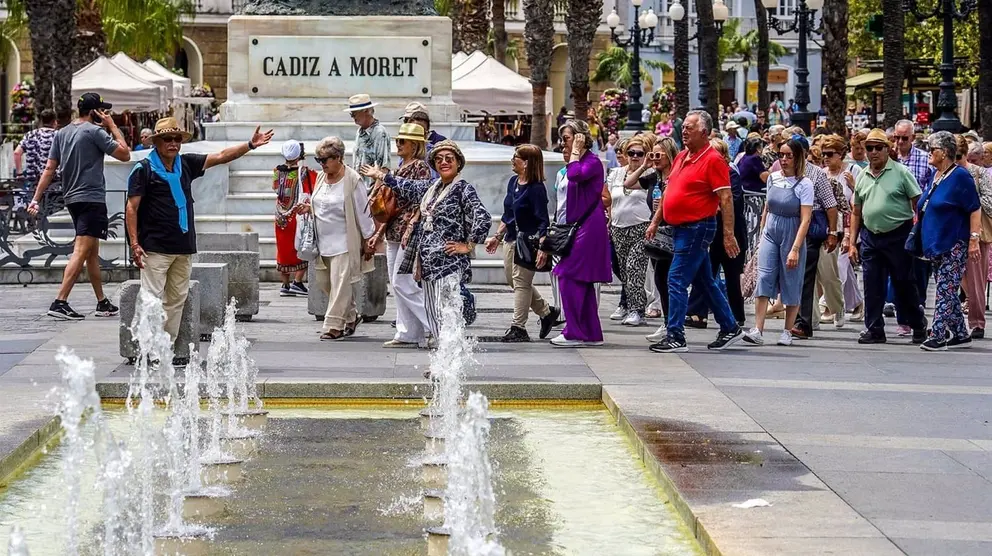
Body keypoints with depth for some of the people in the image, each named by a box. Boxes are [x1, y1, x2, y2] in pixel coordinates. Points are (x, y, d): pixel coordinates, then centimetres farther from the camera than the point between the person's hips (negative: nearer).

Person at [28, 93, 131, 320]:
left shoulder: (61, 133, 12)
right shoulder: (94, 131, -10)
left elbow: (49, 169, 9)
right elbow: (125, 154, -6)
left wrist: (36, 199, 8)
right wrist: (113, 127, 1)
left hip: (72, 199, 9)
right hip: (92, 199, -9)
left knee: (93, 253, 16)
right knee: (81, 251, -12)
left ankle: (102, 302, 22)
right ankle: (60, 302, -22)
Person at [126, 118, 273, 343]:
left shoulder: (186, 164, 13)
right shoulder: (143, 169, -3)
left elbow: (221, 157, 17)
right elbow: (132, 208, -5)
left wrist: (250, 145, 7)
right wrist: (135, 243, -13)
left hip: (184, 247, 6)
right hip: (155, 247, -6)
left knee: (177, 299, 8)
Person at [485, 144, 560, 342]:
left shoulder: (536, 188, -16)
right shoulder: (513, 182, 8)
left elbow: (543, 221, -19)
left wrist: (542, 248, -26)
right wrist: (497, 237, 21)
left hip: (528, 241, -9)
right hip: (511, 240, 9)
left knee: (521, 282, -4)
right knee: (513, 281, 15)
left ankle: (518, 328, 2)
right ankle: (547, 313, 29)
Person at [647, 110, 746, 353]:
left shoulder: (713, 160, -13)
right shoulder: (681, 157, 12)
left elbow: (726, 198, -17)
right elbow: (669, 192, 22)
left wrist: (728, 234, -21)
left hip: (698, 228, -9)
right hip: (680, 228, 9)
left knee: (677, 280, -11)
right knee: (705, 282, 15)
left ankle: (675, 337, -9)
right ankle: (730, 328, 25)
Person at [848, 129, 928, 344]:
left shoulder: (901, 172, -4)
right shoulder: (862, 177, 11)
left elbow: (919, 205, -5)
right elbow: (856, 212, 16)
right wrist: (852, 243, 12)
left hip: (898, 236, -4)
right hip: (870, 236, 4)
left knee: (904, 285, 3)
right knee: (872, 287, 4)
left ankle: (919, 326, 17)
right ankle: (874, 330, 12)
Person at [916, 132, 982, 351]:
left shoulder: (960, 176, -12)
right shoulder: (934, 176, 13)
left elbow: (975, 210, -14)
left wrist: (974, 240, -20)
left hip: (954, 244, -9)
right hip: (936, 243, 9)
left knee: (946, 290, -10)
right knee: (947, 291, 11)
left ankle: (938, 336, -12)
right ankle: (960, 334, 17)